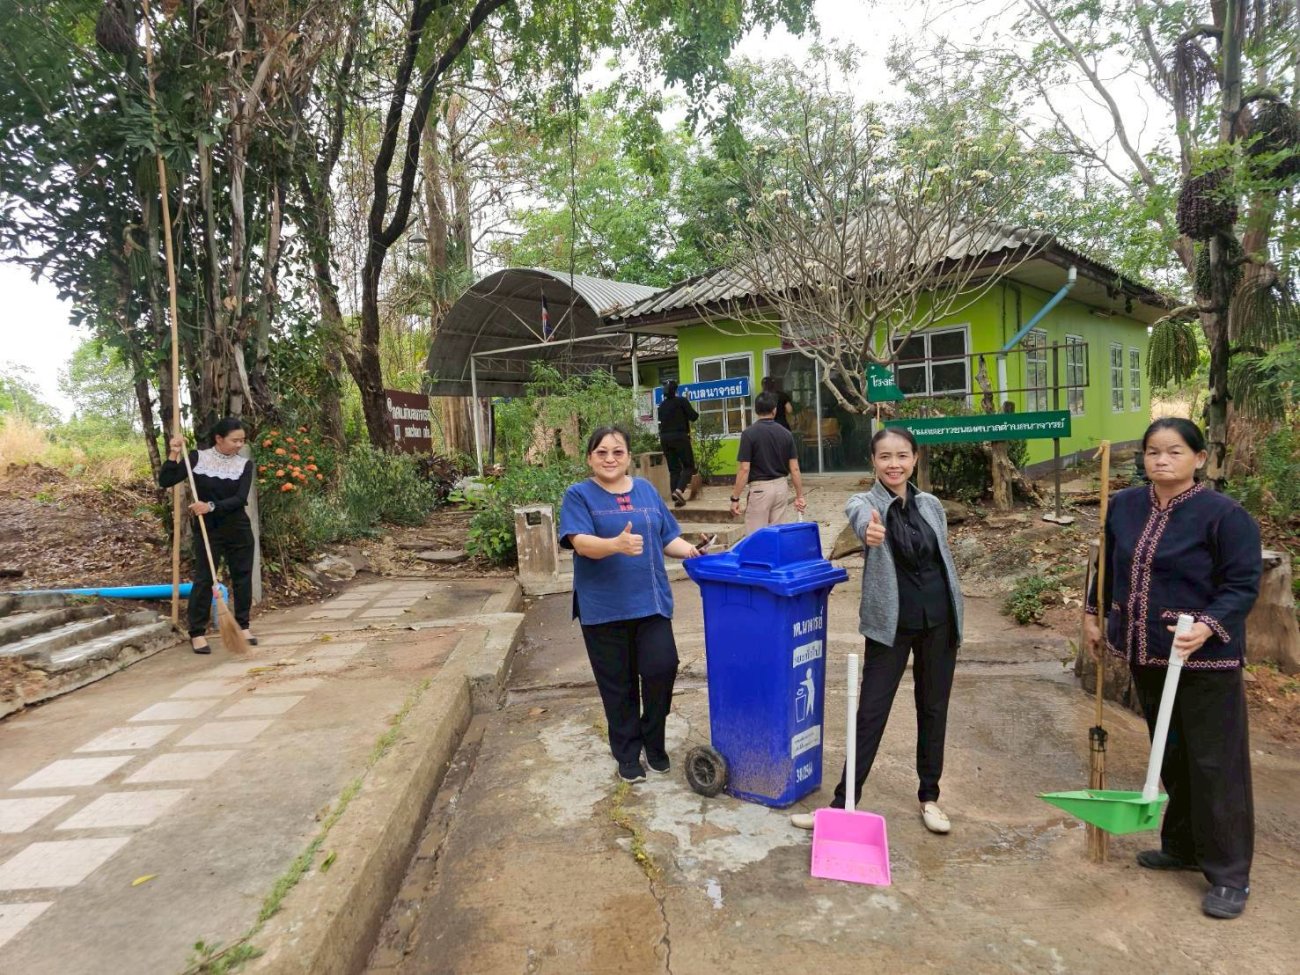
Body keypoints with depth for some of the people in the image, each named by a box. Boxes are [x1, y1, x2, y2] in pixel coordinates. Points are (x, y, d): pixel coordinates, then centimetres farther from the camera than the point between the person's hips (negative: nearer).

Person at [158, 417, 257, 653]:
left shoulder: (244, 464, -2)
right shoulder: (198, 458, -4)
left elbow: (240, 499, -13)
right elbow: (165, 481, -6)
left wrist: (211, 506, -25)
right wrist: (173, 455, -17)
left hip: (238, 529, 2)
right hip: (207, 529, -2)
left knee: (242, 576, 7)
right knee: (204, 579, -1)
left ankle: (242, 626, 21)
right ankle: (197, 632, 7)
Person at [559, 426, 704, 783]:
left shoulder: (647, 490, 11)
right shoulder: (579, 495, -2)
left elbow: (667, 538, 13)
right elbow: (581, 543, -17)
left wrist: (691, 550, -7)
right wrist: (617, 544, -35)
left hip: (651, 601, 3)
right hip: (604, 607, -2)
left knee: (661, 668, -6)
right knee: (618, 684, 7)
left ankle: (654, 742, 21)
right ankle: (628, 754, 27)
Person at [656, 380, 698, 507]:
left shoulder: (662, 405, 12)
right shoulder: (681, 401, -4)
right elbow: (693, 416, -5)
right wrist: (695, 414, 16)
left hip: (665, 438, 5)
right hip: (680, 437, -5)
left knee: (674, 469, 8)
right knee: (688, 466, 1)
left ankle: (676, 498, 2)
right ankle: (679, 489, -22)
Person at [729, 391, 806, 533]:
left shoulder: (749, 433, -11)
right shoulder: (785, 433, 2)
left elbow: (744, 469, -14)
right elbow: (794, 469, 1)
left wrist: (735, 498, -9)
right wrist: (799, 496, 8)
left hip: (760, 489, -5)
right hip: (781, 487, 5)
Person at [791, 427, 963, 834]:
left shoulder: (931, 505, 4)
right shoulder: (864, 502, -9)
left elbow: (945, 562, 13)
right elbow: (862, 518, -36)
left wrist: (955, 616, 13)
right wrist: (869, 531, -60)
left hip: (939, 620, 4)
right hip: (891, 624, -4)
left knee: (933, 710, 14)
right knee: (871, 713, 0)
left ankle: (929, 797, 31)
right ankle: (842, 803, 12)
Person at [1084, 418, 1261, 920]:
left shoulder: (1224, 514, -13)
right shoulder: (1124, 506, 4)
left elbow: (1242, 585, -13)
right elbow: (1108, 565, 17)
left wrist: (1208, 626, -27)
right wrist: (1094, 612, 18)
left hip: (1205, 658, -6)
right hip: (1146, 654, 6)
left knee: (1214, 762, 1)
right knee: (1170, 757, 18)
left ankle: (1229, 874, 14)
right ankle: (1182, 846, 35)